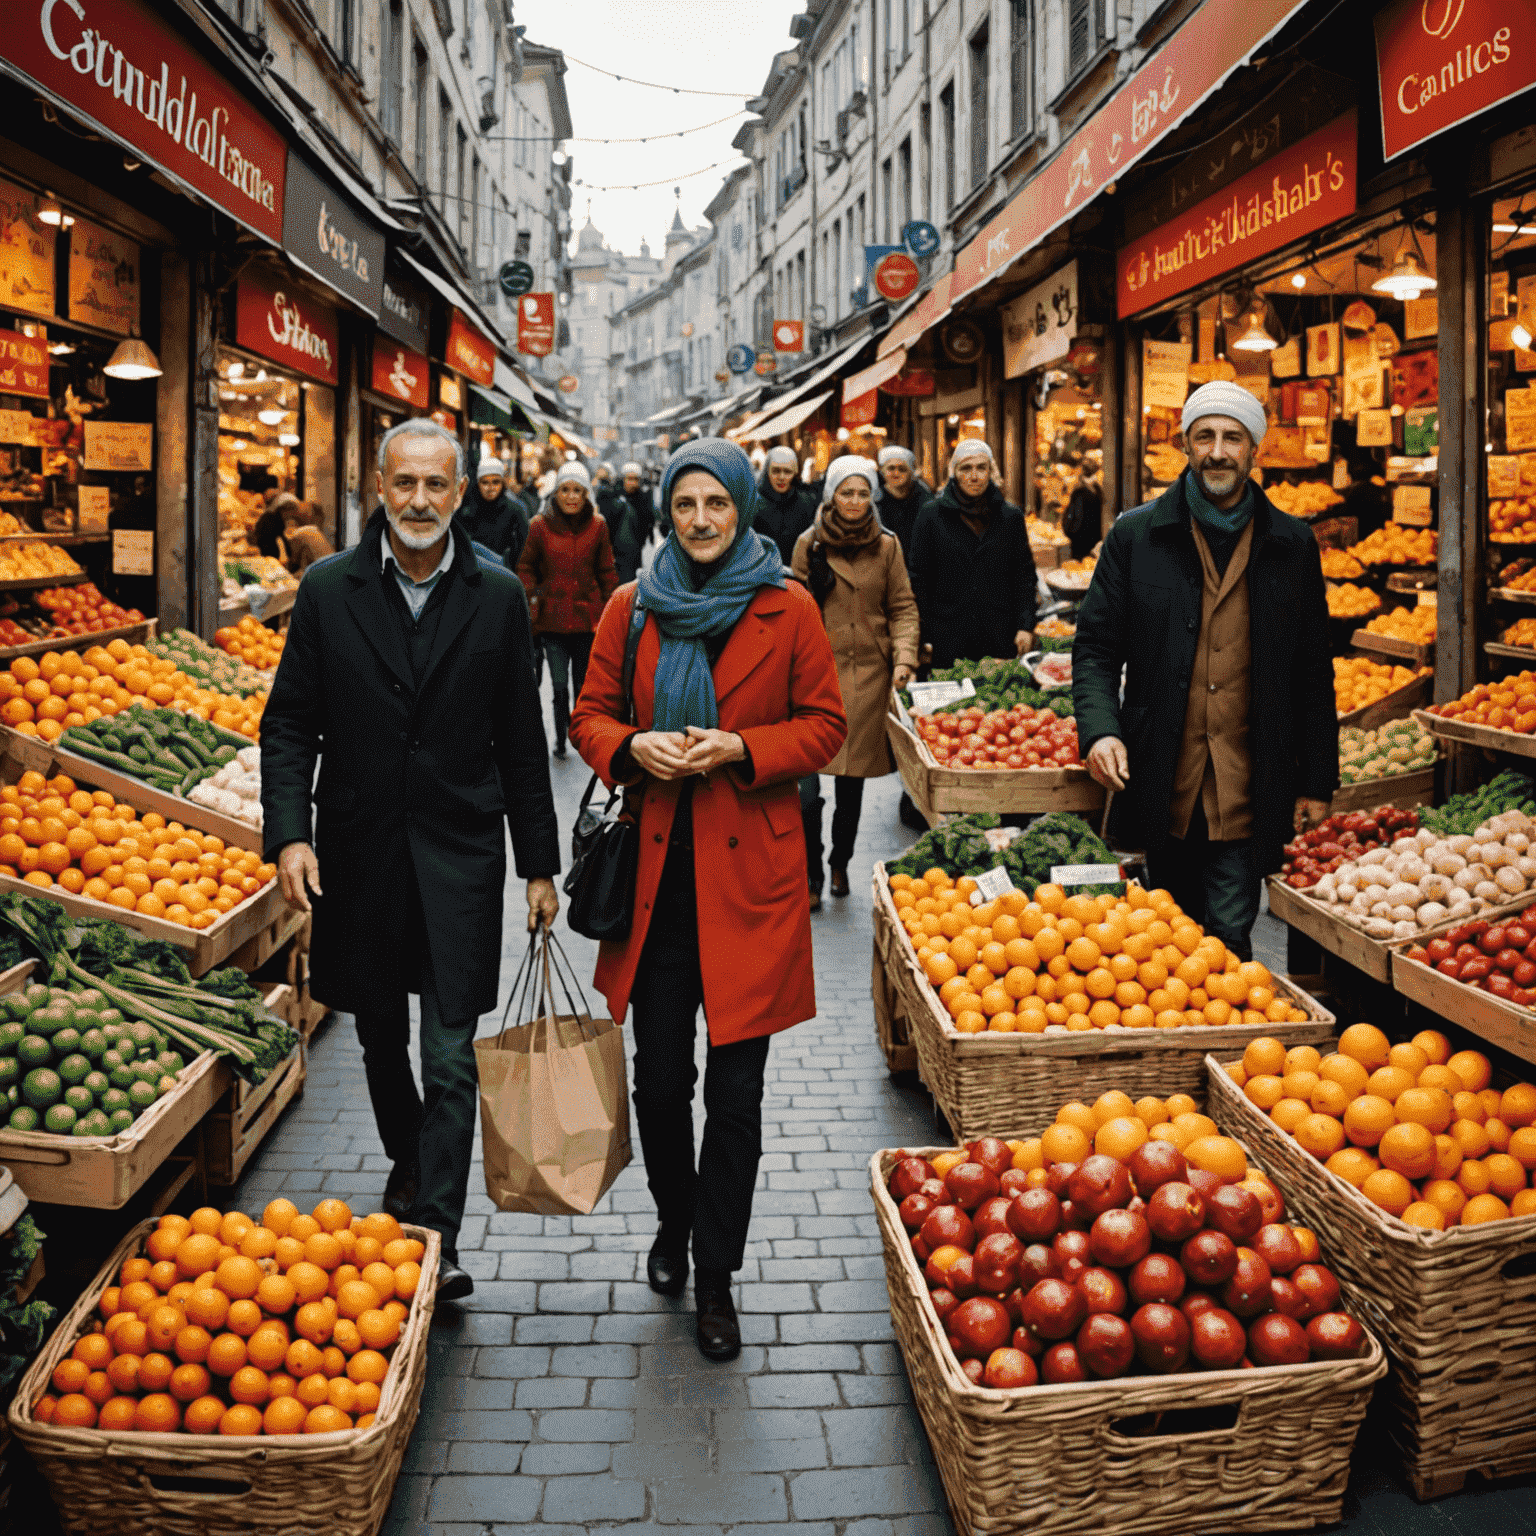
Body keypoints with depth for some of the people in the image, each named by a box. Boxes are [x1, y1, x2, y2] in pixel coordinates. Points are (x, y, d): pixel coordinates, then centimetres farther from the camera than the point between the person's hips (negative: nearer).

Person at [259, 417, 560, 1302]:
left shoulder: (498, 597, 0)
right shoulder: (329, 590, 0)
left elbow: (522, 740, 4)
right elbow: (290, 724, 2)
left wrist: (540, 864, 4)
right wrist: (290, 834, -11)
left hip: (460, 854, -2)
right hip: (359, 851, 2)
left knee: (450, 1056, -4)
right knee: (381, 1039, 18)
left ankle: (435, 1237, 2)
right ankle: (409, 1165, 42)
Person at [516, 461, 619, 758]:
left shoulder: (597, 526, 3)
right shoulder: (540, 525, -2)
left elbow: (606, 572, 10)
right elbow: (525, 567, 8)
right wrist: (533, 597, -4)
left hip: (588, 618, 1)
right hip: (553, 619, -1)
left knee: (583, 683, 12)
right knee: (559, 685, -6)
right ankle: (560, 740, 9)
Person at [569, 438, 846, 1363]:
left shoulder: (788, 610, 1)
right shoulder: (632, 609, 7)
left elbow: (826, 725, 3)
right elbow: (591, 714, 12)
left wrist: (741, 749, -13)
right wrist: (633, 747, -10)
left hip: (749, 869, -2)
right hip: (656, 868, 2)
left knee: (735, 1088, 1)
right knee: (658, 1076, 9)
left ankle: (716, 1277, 15)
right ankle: (674, 1225, 36)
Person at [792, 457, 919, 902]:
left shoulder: (886, 545, 5)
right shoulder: (808, 544, 3)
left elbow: (903, 608, 9)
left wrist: (904, 656, -5)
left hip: (868, 673, 1)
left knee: (852, 781, 9)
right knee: (804, 780, -8)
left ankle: (840, 865, 28)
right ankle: (810, 877, 3)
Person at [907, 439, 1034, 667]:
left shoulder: (1011, 516, 8)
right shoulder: (931, 515, 3)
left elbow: (1025, 575, 10)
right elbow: (918, 576, 3)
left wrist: (1025, 626, -1)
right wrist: (922, 639, -2)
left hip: (1000, 634, 1)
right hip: (946, 636, -1)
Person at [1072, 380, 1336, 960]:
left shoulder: (1293, 546, 5)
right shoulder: (1134, 536, 3)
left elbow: (1314, 671, 8)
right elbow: (1096, 644, 3)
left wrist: (1317, 782, 7)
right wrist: (1099, 728, -15)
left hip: (1248, 795, 0)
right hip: (1161, 789, 1)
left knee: (1228, 944, -2)